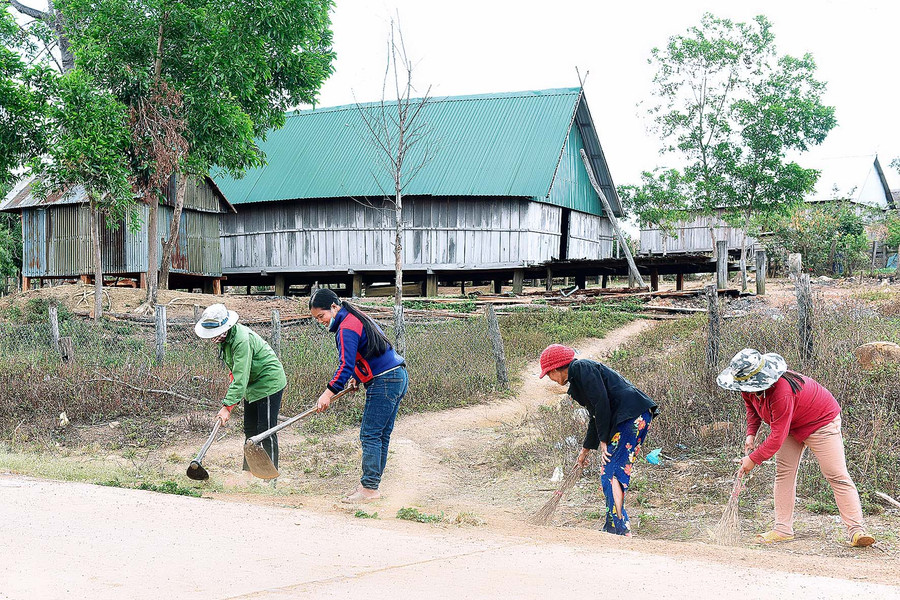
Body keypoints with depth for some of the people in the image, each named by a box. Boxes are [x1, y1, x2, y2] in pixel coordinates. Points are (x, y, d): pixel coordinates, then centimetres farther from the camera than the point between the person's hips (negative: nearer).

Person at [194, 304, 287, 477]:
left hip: (269, 382, -10)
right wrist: (232, 395, 4)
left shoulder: (242, 340, -30)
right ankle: (249, 472, 18)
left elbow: (240, 378, -32)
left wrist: (227, 406, -33)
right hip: (252, 385, 10)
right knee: (250, 429, 11)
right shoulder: (224, 337, 0)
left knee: (266, 431, -10)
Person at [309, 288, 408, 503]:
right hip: (398, 377, 10)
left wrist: (329, 392, -22)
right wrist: (359, 377, 23)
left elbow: (346, 365, -22)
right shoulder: (357, 317, 17)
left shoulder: (347, 328, -15)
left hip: (384, 383, -10)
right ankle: (370, 484, 14)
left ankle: (369, 488, -8)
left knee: (370, 435, -8)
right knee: (381, 436, 10)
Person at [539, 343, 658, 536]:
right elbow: (596, 416, 31)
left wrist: (603, 440, -11)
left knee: (610, 473, -11)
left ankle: (621, 530, -13)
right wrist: (586, 449, 39)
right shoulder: (578, 375, 25)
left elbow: (602, 403, -15)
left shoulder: (582, 368, -5)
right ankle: (612, 527, 17)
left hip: (633, 416, -10)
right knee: (609, 472, 13)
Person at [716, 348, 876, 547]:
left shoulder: (781, 393, -42)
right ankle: (783, 529, 3)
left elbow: (777, 437, -36)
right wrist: (751, 433, -3)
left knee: (836, 476, -11)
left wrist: (753, 459, -26)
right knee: (783, 473, 0)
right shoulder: (749, 388, -15)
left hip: (821, 421, -8)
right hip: (791, 425, 8)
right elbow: (752, 406, 10)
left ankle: (856, 530, -11)